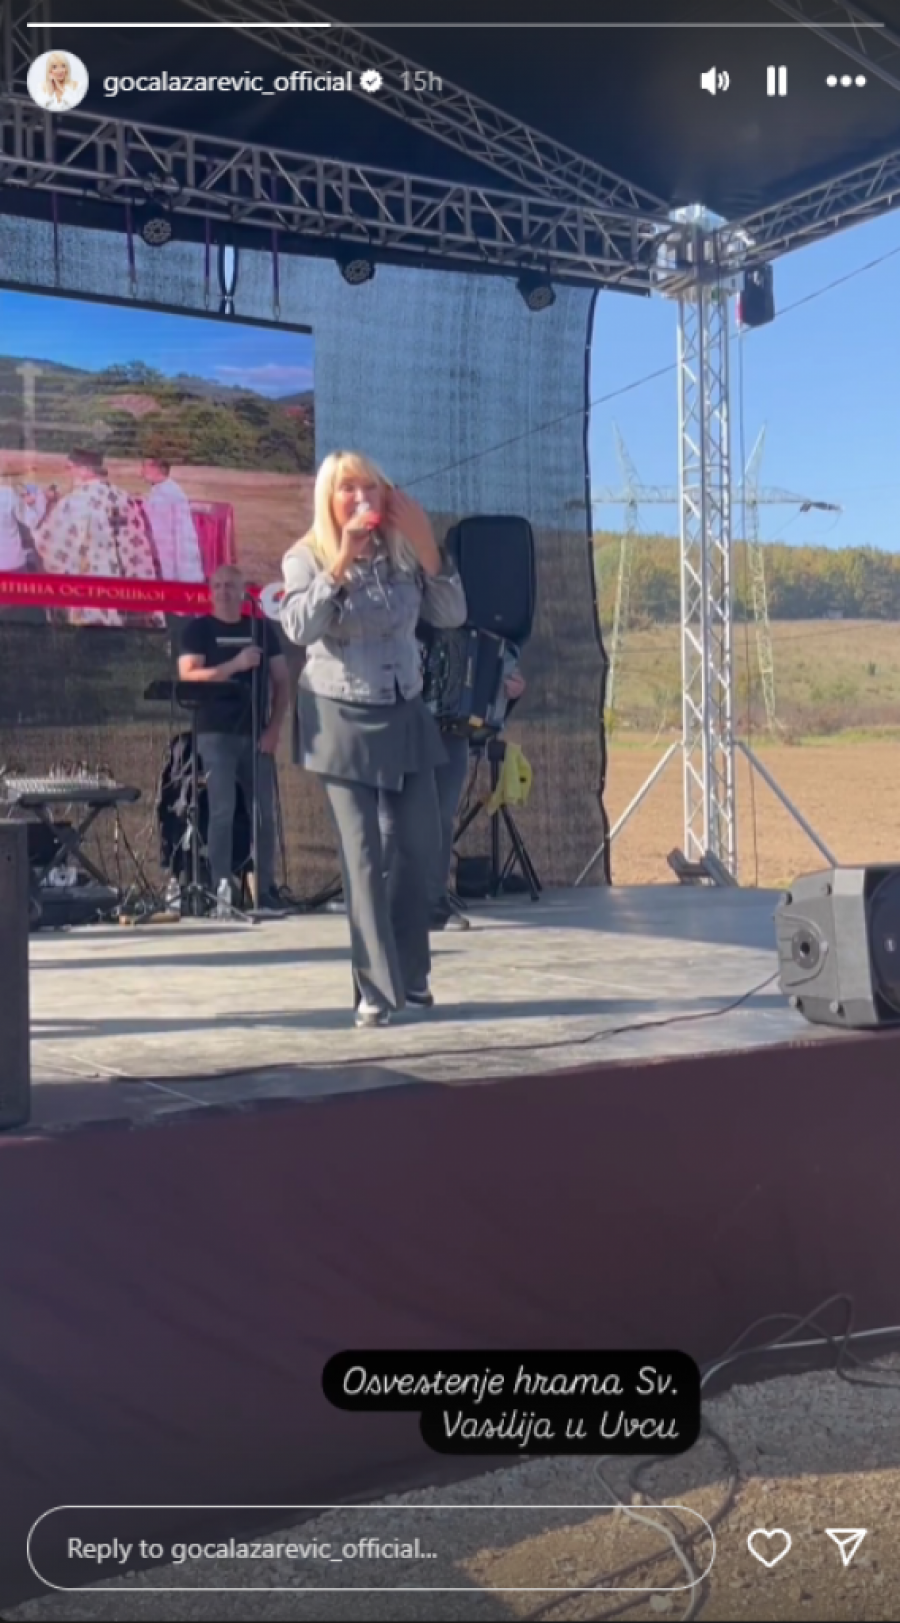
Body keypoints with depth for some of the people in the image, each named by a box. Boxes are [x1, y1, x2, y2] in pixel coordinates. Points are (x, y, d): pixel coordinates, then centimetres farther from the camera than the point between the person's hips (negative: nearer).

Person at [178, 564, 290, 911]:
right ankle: (221, 891, -5)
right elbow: (188, 675, -10)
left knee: (264, 813, 3)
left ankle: (266, 890, 11)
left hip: (255, 734, 3)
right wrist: (236, 665, -19)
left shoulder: (262, 628, 12)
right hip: (215, 734, -3)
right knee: (222, 811, -8)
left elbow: (282, 681, 11)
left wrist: (274, 728, -1)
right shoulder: (198, 629, 3)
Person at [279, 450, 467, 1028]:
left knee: (422, 848, 7)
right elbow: (299, 628, -21)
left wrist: (427, 547, -11)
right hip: (342, 721, -4)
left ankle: (411, 976, 24)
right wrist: (341, 561, -25)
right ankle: (377, 990, 2)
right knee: (363, 857, -3)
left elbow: (452, 615, -2)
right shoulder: (306, 557, -5)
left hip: (405, 715, 4)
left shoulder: (401, 552, 3)